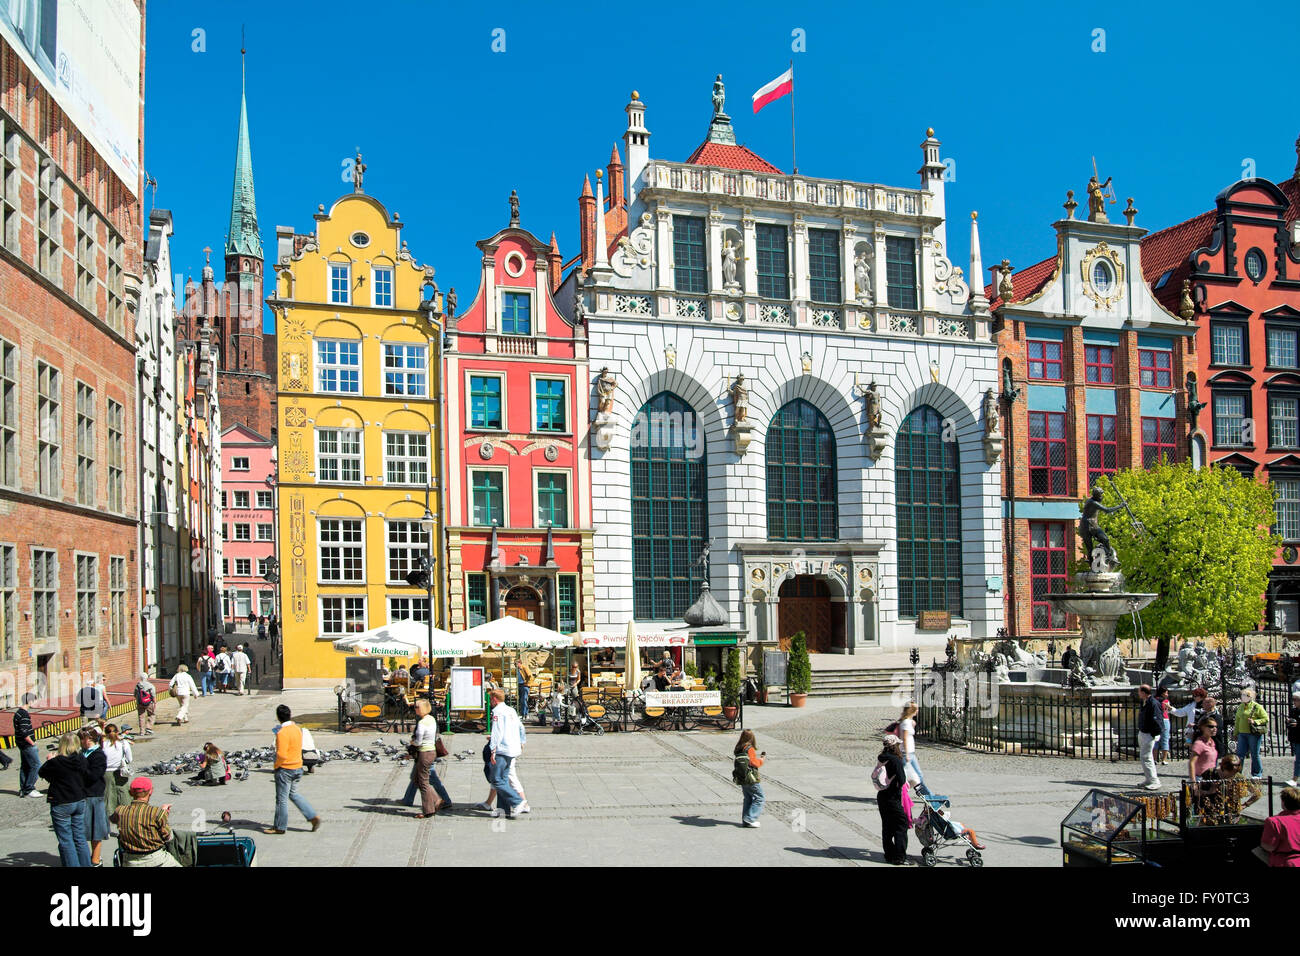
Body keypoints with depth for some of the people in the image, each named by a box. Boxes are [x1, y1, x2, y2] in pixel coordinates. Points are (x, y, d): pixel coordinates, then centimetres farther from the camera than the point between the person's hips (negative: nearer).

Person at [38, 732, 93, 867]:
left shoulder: (55, 762, -18)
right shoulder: (82, 760, -4)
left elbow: (42, 773, 0)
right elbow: (88, 779, 9)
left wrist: (49, 760, 16)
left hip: (61, 804, -5)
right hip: (80, 802, 5)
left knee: (66, 840, 4)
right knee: (80, 838, 14)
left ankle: (72, 864, 4)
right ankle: (85, 864, 18)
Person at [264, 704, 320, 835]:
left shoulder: (282, 732, -21)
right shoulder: (297, 728, 4)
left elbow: (282, 754, -26)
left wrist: (276, 765, -11)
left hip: (285, 769, -8)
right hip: (298, 768, 8)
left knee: (281, 799, 5)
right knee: (293, 794, 21)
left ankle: (279, 827, 17)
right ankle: (313, 816, 15)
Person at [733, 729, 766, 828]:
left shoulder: (738, 750, 7)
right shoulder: (750, 749, -15)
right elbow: (755, 763, -17)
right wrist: (762, 758, 0)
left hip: (741, 779, 8)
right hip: (752, 780, -8)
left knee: (748, 799, 19)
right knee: (759, 799, 0)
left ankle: (745, 820, 18)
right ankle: (750, 819, -6)